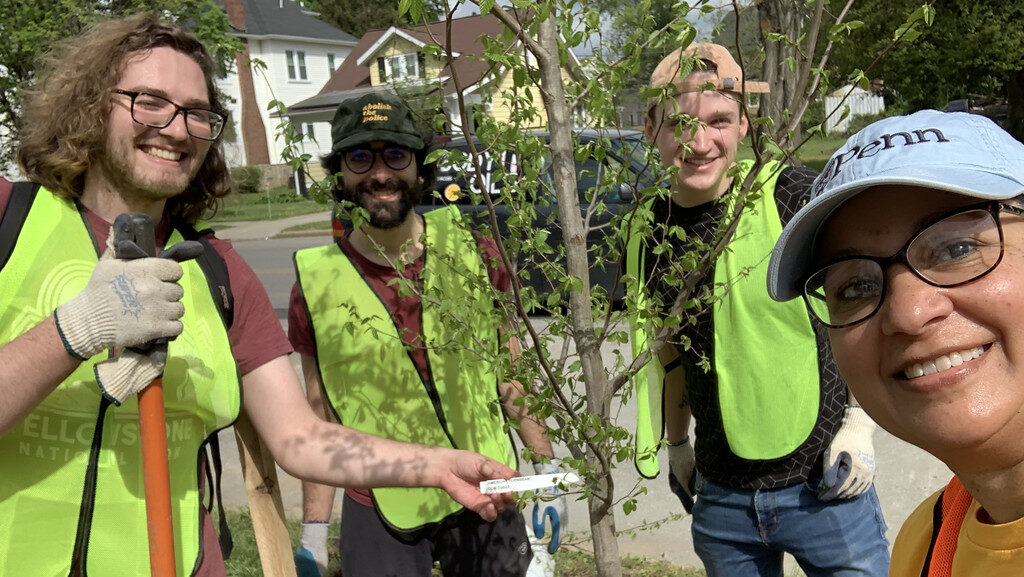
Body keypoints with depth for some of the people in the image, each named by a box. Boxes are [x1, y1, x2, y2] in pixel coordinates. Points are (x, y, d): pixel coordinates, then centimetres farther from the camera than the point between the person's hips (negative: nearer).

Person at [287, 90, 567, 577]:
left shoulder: (474, 254, -5)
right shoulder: (316, 285, -7)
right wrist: (313, 534, 1)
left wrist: (547, 469, 3)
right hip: (379, 515, -1)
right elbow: (320, 419, 0)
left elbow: (511, 373, 3)